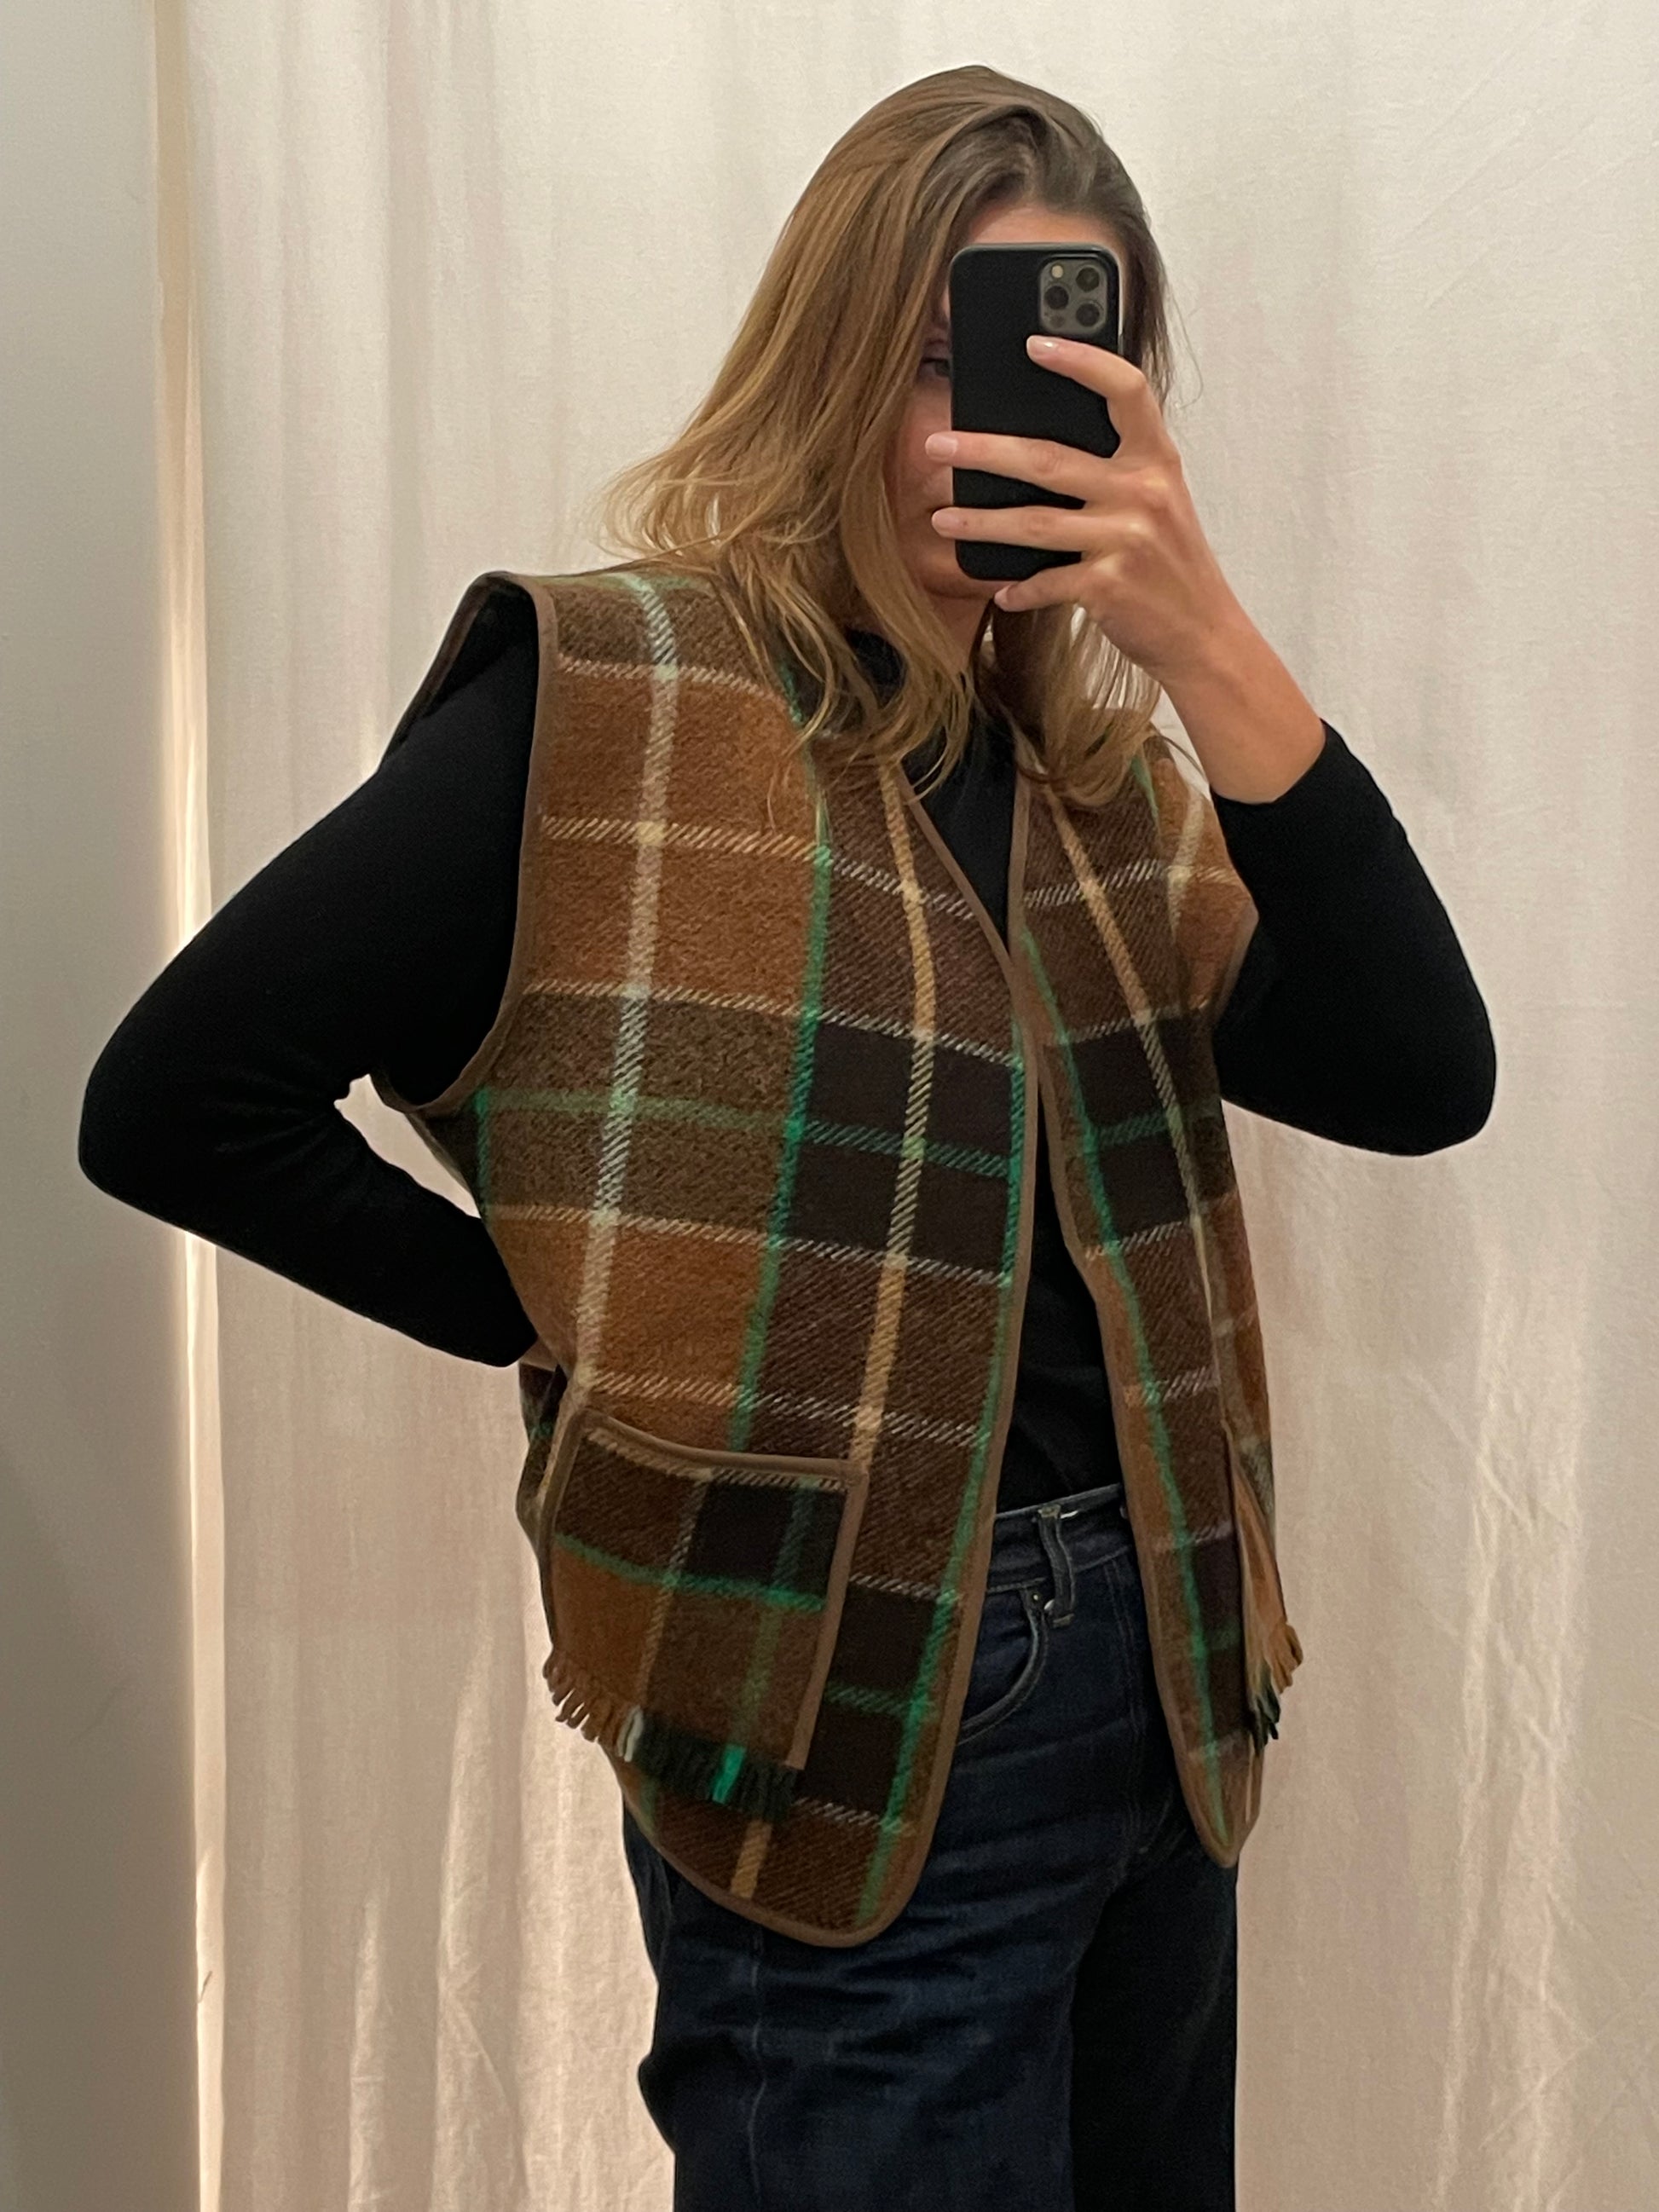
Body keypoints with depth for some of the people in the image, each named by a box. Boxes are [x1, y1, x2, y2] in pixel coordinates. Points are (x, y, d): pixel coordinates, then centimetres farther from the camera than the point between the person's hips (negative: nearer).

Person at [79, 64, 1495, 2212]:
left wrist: (1208, 644, -17)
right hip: (850, 1741, -6)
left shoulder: (1098, 760, 6)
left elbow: (1418, 1084, -8)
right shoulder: (604, 705, -12)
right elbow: (176, 1099, -12)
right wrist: (567, 1321, -10)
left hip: (1157, 1688, 7)